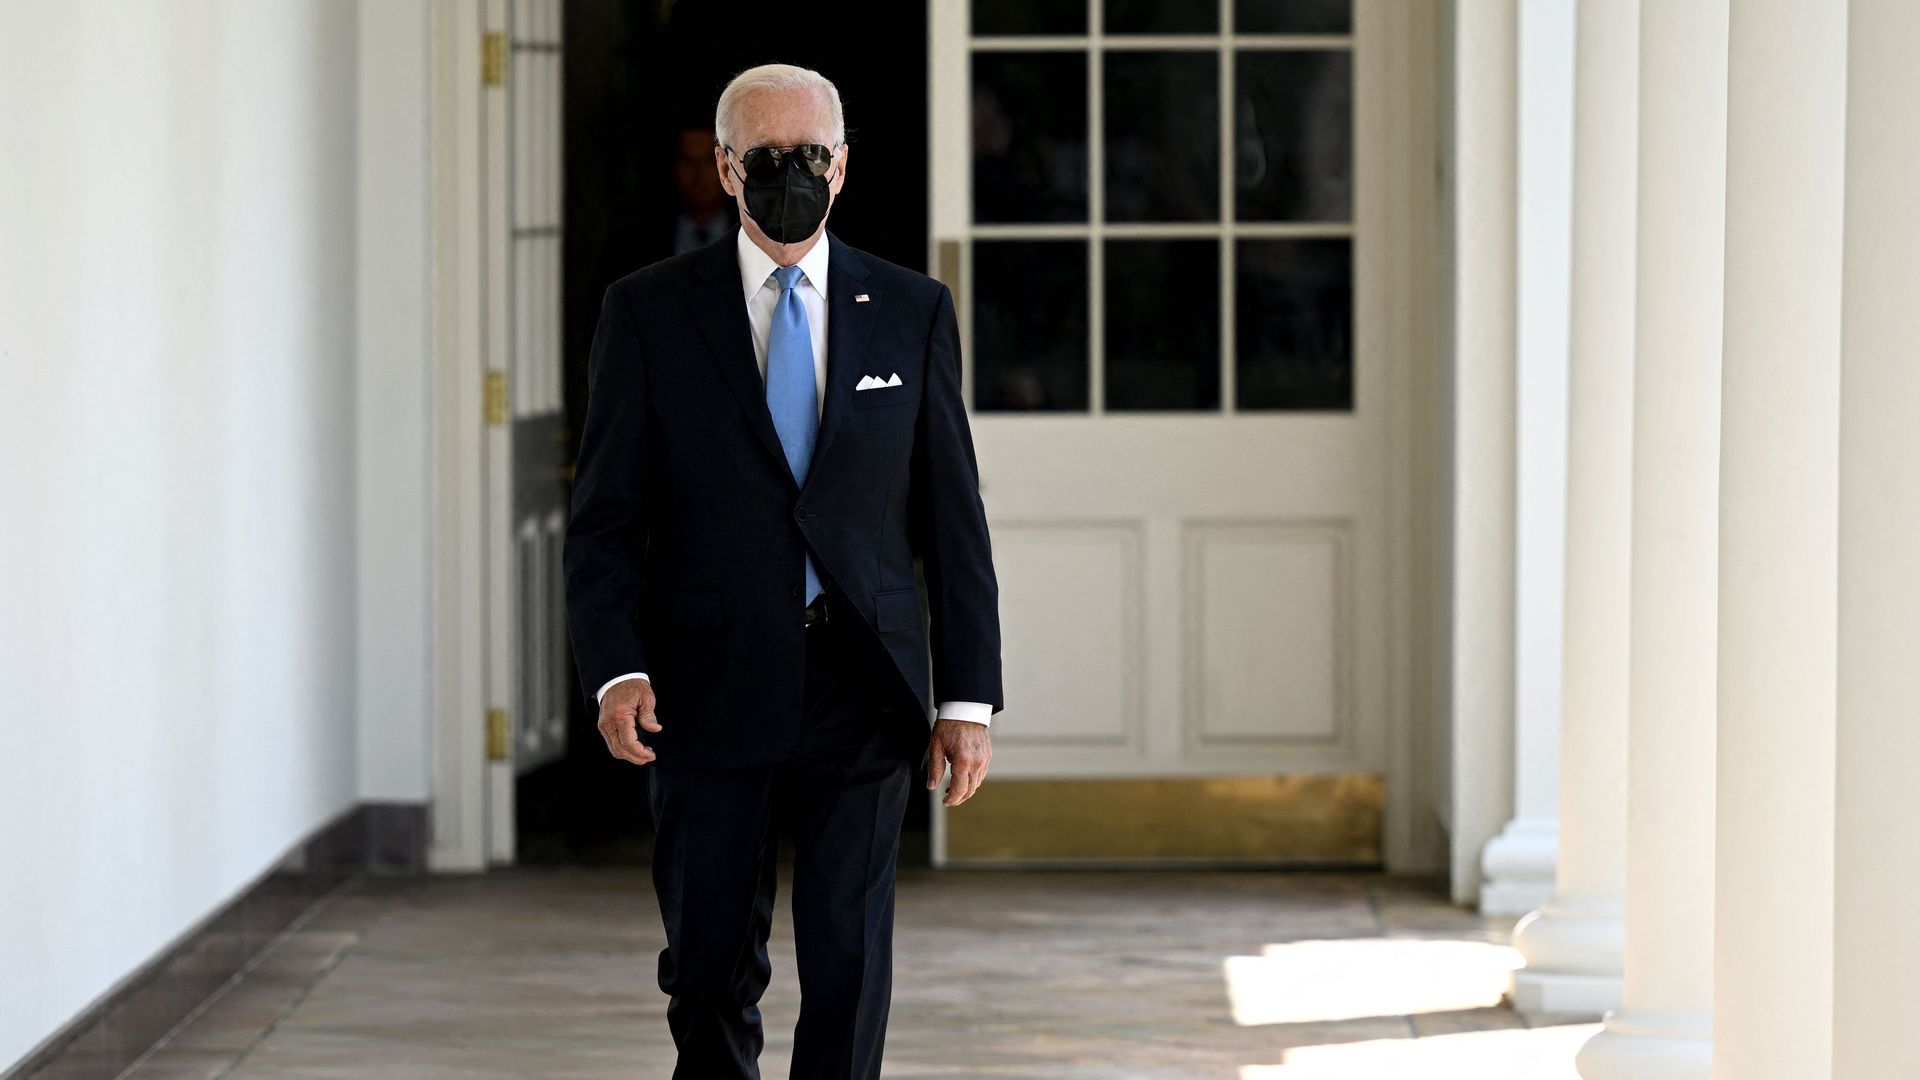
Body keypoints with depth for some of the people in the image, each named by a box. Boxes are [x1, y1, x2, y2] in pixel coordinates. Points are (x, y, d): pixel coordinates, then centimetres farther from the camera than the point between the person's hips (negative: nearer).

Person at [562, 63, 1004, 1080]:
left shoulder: (913, 311, 8)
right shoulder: (647, 311, 4)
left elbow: (953, 516, 8)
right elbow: (605, 516, 1)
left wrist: (968, 695, 2)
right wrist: (615, 669, -13)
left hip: (863, 687, 1)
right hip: (711, 690, 0)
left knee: (851, 959, -3)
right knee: (711, 968, 6)